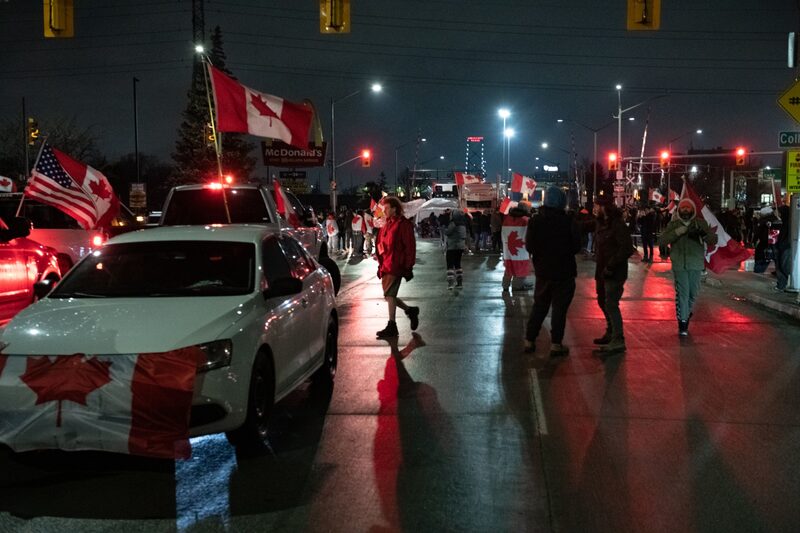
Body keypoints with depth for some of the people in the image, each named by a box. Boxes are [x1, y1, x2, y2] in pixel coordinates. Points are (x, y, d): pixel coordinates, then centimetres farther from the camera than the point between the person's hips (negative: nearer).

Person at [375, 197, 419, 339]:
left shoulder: (404, 224, -8)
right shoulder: (387, 225, 18)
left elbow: (410, 247, -11)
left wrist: (408, 267, -15)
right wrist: (381, 265, 20)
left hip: (395, 267, -9)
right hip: (386, 266, 9)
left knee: (390, 295, -10)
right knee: (389, 296, 10)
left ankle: (391, 326, -5)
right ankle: (411, 311, 28)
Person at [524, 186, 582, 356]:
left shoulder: (535, 221, -6)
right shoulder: (568, 222, -14)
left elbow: (529, 246, -6)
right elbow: (576, 246, -9)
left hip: (543, 271, 3)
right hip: (564, 272, -3)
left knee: (539, 306, 15)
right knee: (560, 308, 4)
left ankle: (529, 340, 17)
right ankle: (556, 344, 3)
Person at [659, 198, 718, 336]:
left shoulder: (700, 223, 4)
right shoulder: (673, 224, 4)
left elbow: (714, 239, -1)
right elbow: (663, 239, -7)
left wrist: (703, 235, -21)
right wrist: (677, 232, -21)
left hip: (695, 264, 2)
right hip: (679, 264, -2)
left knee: (693, 293, 12)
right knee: (681, 293, -5)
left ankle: (686, 313, 38)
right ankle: (682, 322, 0)